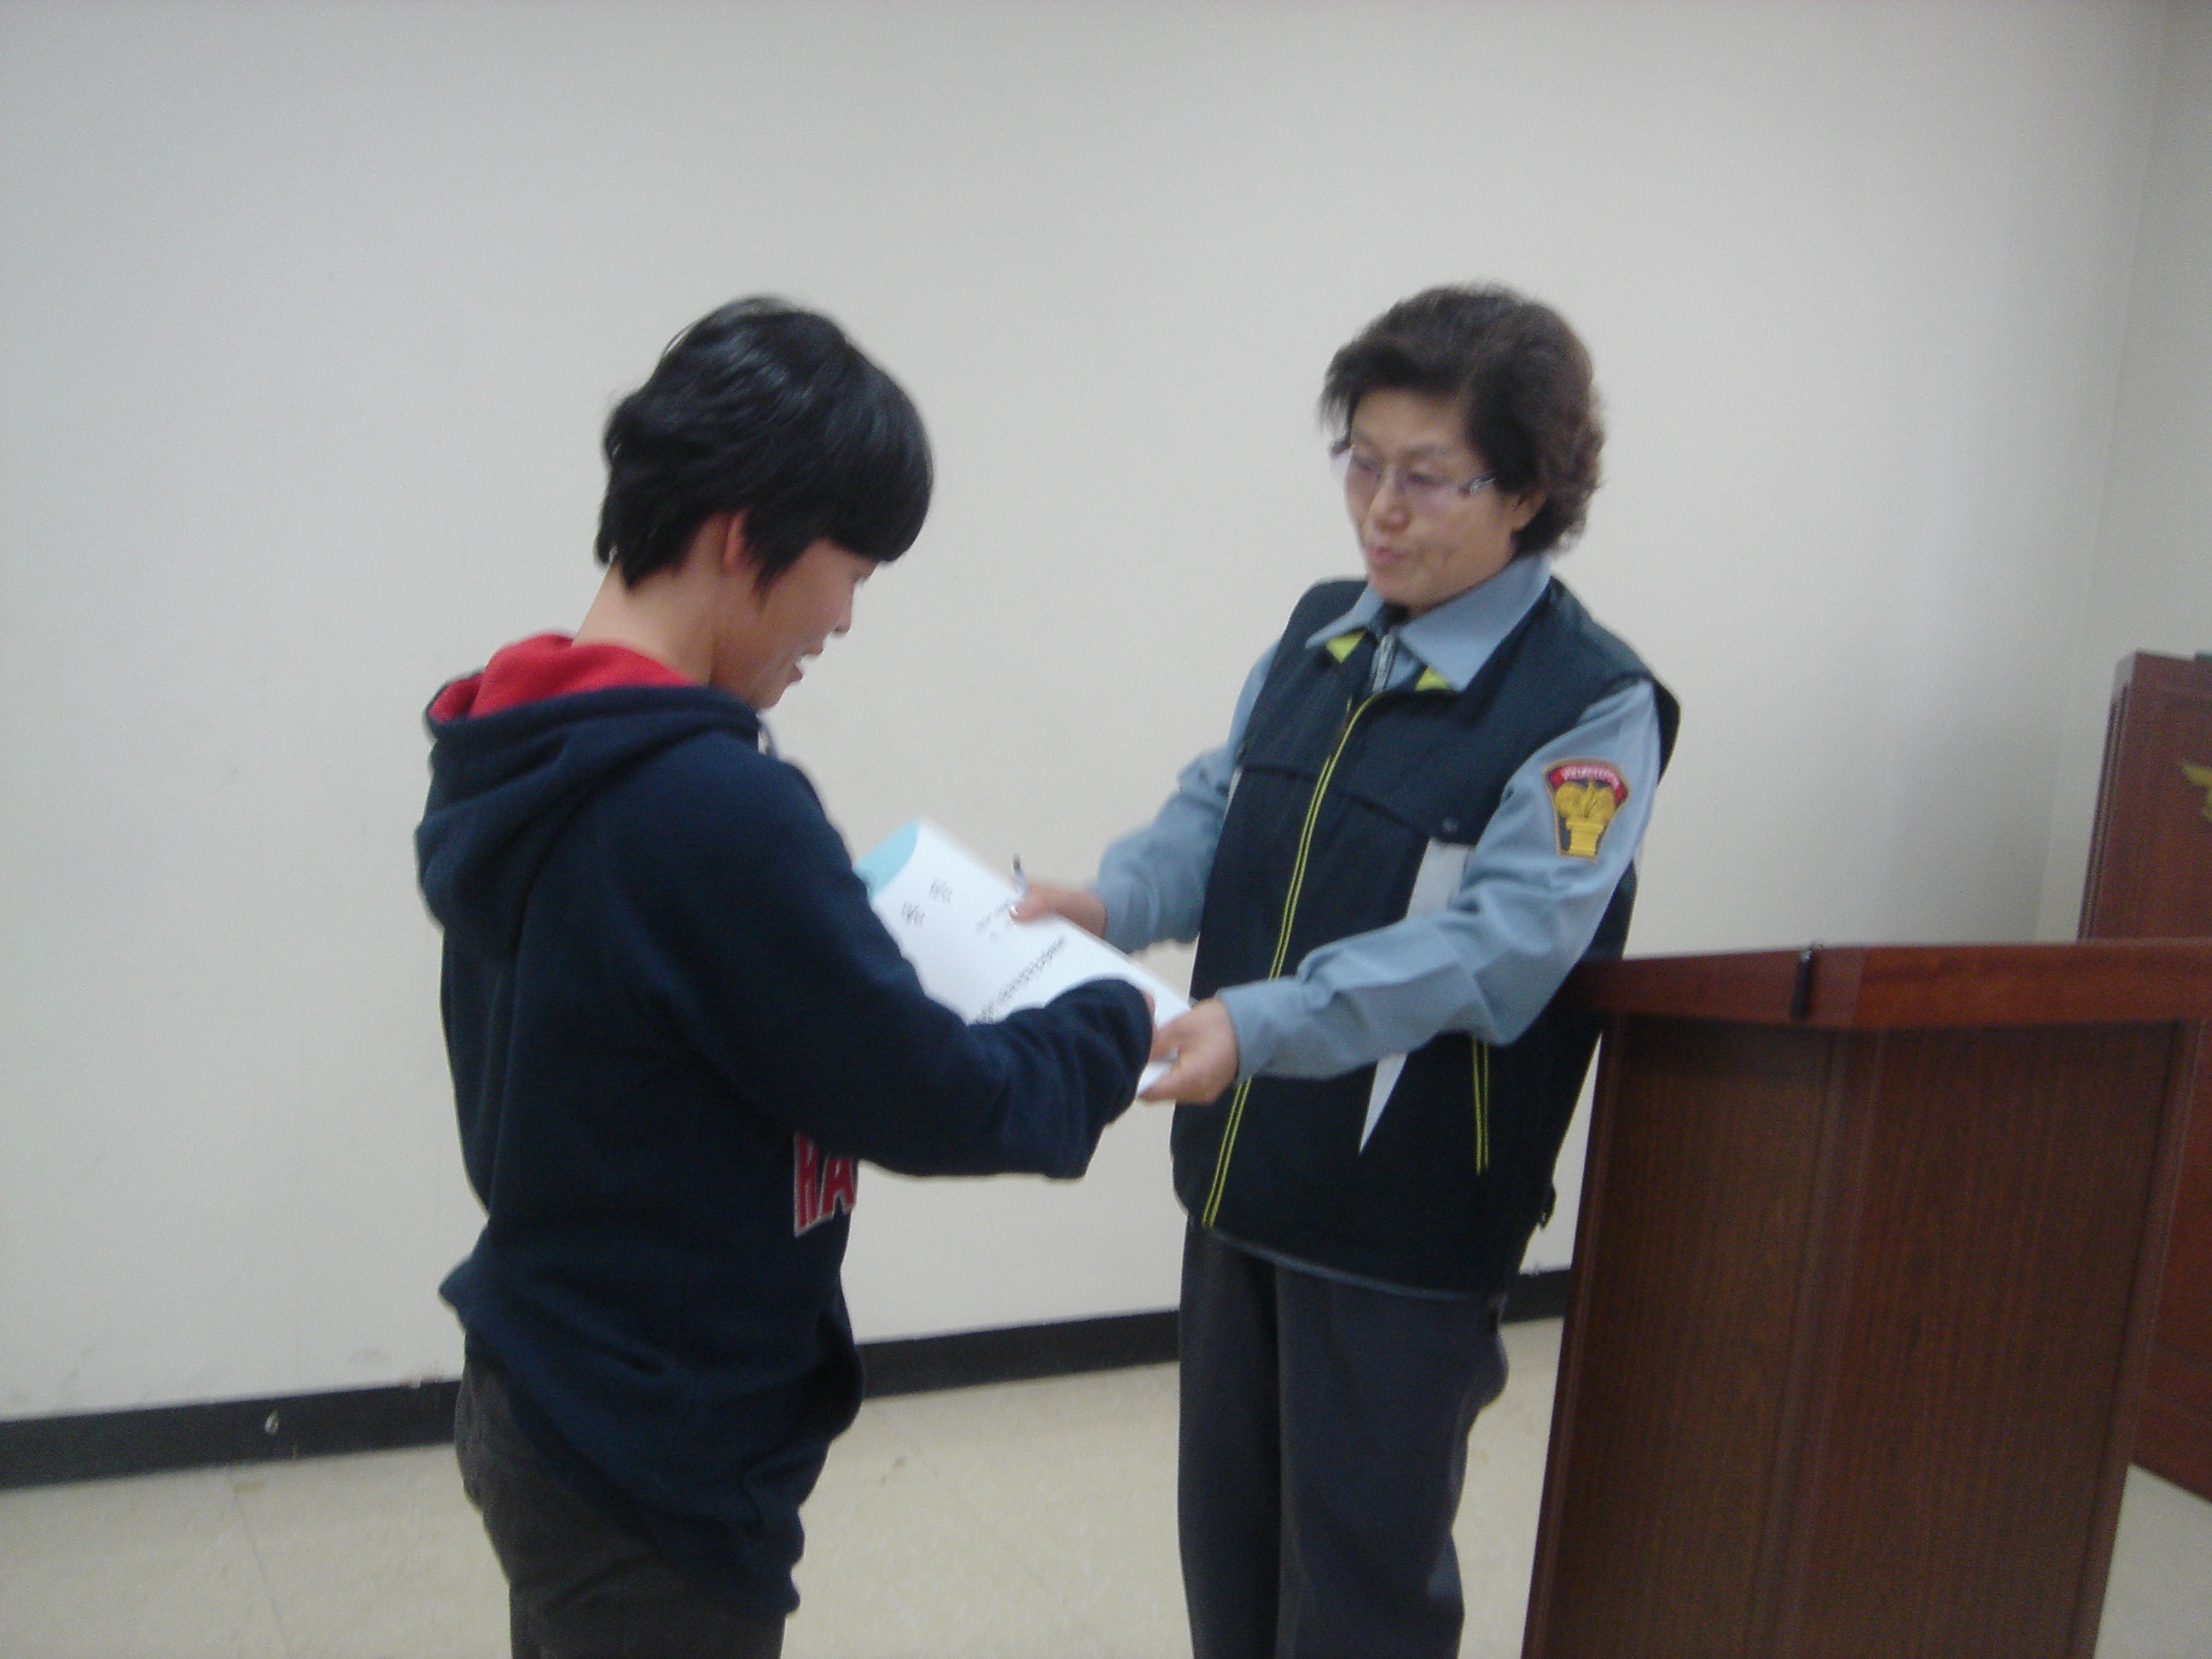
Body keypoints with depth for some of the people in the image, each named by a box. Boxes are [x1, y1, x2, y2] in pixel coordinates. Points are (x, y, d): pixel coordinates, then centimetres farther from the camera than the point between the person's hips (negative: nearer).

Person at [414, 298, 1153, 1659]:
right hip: (655, 1462, -8)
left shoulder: (513, 768, -1)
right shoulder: (713, 805, -29)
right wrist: (1115, 1030, -4)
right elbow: (931, 1104, -20)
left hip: (545, 1405, 8)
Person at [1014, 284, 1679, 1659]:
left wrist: (1265, 1022, -37)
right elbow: (1217, 813, 8)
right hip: (1247, 1175, 6)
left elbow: (1501, 943, -25)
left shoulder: (1593, 705, -15)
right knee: (1228, 1534, 22)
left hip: (1408, 1219, -6)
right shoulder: (1320, 633, 7)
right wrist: (1111, 901, -13)